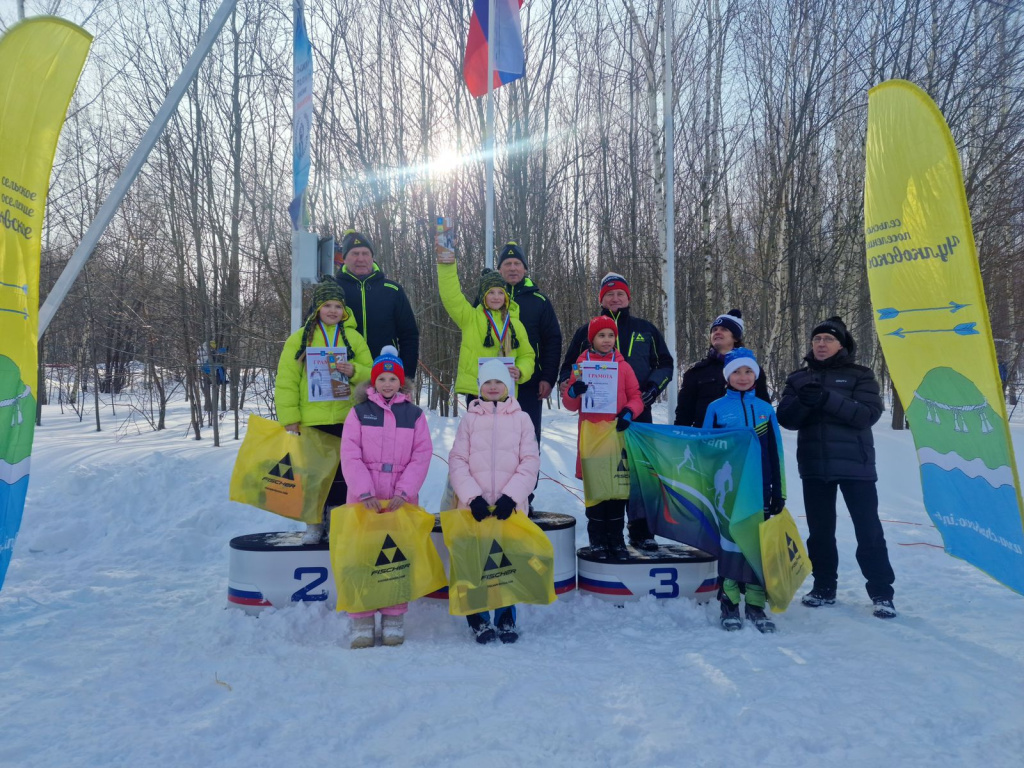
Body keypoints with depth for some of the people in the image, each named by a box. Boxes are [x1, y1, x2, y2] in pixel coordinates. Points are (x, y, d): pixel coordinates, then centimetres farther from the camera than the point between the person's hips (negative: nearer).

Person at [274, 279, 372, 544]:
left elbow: (371, 374, 9)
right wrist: (289, 419, -7)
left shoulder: (353, 338, 9)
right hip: (310, 420, -1)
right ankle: (314, 523, 20)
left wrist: (354, 371, -14)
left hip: (345, 420, 1)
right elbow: (286, 381, 0)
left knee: (341, 472, 6)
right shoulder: (300, 338, 4)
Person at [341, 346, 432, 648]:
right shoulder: (359, 412, 5)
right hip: (363, 498, 0)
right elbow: (350, 456, -2)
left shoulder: (414, 414, 7)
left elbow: (422, 456, 1)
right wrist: (365, 492, -14)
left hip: (401, 499, 0)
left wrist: (403, 492, -12)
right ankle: (362, 620, 11)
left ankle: (394, 619, 15)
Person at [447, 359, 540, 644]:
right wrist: (472, 496, -11)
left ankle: (506, 618, 17)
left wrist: (511, 496, -10)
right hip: (474, 506, 0)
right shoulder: (469, 419, 7)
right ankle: (478, 618, 15)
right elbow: (457, 461, 2)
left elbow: (530, 462, 1)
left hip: (510, 506, 0)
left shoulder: (521, 419, 6)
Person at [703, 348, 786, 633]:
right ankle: (729, 604, 13)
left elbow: (776, 454, 9)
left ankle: (756, 605, 17)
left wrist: (779, 492, 7)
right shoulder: (716, 408, 0)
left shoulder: (765, 409, 6)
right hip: (727, 489, -2)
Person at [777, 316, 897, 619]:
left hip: (855, 464, -3)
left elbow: (869, 413, -13)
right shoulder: (799, 378, 10)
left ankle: (881, 592, 8)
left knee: (868, 529, -2)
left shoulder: (859, 375, 2)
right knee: (819, 529, 9)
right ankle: (824, 586, 21)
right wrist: (804, 402, -21)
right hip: (814, 465, 3)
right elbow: (786, 418, 0)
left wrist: (827, 399, -24)